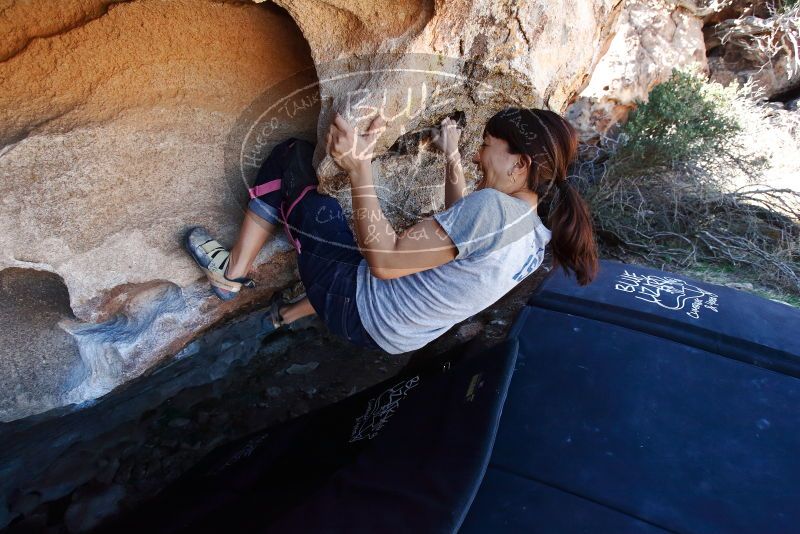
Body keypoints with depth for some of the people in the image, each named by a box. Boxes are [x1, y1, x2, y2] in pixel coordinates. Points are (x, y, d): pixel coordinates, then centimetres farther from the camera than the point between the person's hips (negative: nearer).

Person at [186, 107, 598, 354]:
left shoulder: (491, 206, -29)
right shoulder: (535, 237, -1)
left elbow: (385, 260, -28)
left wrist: (359, 169, -27)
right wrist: (452, 158, 19)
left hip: (359, 311, -8)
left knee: (291, 157, 0)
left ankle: (232, 273, 9)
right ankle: (292, 313, 41)